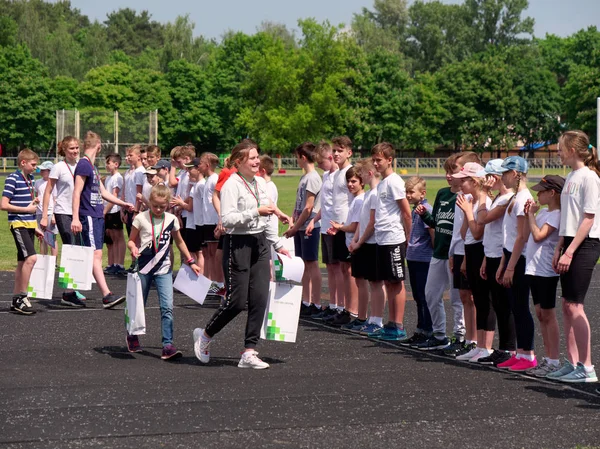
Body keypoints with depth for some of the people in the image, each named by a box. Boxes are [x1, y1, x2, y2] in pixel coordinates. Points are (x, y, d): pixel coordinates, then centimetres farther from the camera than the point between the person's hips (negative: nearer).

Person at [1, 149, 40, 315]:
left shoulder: (29, 179, 14)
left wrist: (33, 202, 11)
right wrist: (27, 209, -15)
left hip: (29, 224, 9)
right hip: (18, 224, -9)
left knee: (23, 262, 10)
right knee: (31, 258, -21)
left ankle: (16, 300, 15)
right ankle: (21, 296, -15)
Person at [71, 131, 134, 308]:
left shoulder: (91, 166, 19)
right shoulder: (83, 165, -10)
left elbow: (103, 192, 27)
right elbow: (77, 192, -16)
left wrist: (123, 204, 28)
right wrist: (75, 218, -21)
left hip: (97, 216, 10)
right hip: (88, 217, -10)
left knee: (94, 256, 9)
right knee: (96, 254, -14)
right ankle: (106, 295, -20)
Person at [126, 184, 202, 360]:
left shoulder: (171, 220, 3)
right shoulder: (141, 218, -4)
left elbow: (179, 242, 17)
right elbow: (131, 240, 3)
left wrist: (191, 262, 18)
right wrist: (133, 248, -20)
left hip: (164, 269, 1)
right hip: (143, 267, -1)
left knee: (167, 307, -12)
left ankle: (168, 345, -14)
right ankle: (132, 338, 33)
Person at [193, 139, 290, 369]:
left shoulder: (260, 183, 12)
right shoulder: (231, 185, -12)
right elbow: (227, 219, -22)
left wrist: (278, 244, 22)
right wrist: (256, 212, -24)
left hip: (260, 244, 7)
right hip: (238, 244, -7)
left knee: (260, 299, 0)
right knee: (236, 300, -6)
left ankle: (249, 352, 4)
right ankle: (204, 335, 19)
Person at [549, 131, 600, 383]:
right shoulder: (571, 177, 15)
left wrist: (569, 252, -19)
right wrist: (559, 249, 13)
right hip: (571, 245, 9)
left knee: (574, 305, -11)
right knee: (567, 306, 9)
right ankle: (572, 363, 14)